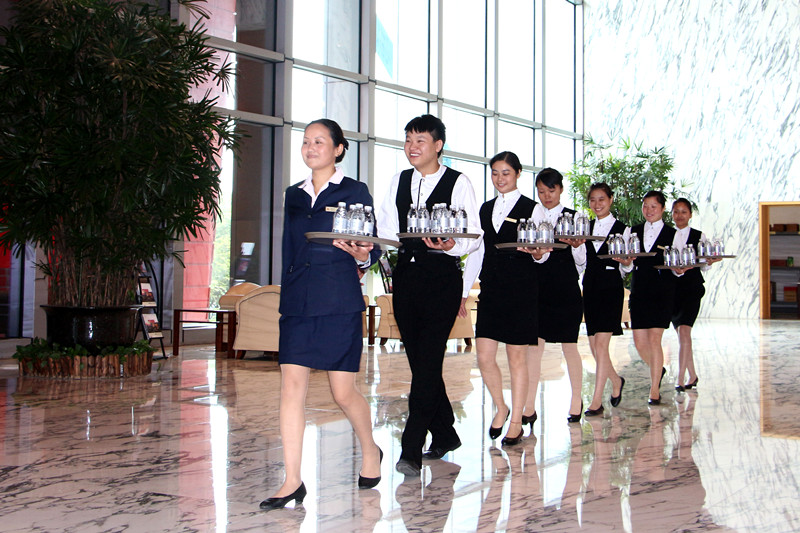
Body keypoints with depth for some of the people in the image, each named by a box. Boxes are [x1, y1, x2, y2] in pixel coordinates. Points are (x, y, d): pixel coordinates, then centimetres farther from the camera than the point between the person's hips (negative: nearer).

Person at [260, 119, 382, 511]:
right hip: (297, 302, 4)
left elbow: (372, 249, 2)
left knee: (343, 391, 0)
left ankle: (370, 452, 28)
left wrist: (361, 256, -20)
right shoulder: (294, 195, 17)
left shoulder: (355, 192, 4)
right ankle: (293, 482, -1)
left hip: (339, 302, -4)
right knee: (291, 386, -5)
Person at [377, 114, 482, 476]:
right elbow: (386, 231, 13)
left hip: (442, 278, -5)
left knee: (428, 361, -10)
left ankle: (412, 450, -9)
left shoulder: (458, 183, -1)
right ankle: (445, 435, 25)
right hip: (406, 276, 5)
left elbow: (473, 237, -4)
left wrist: (450, 246, -23)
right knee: (419, 361, 10)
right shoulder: (398, 181, 14)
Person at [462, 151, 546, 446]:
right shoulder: (486, 209, 14)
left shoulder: (531, 208, 1)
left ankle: (516, 422, 12)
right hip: (490, 289, 4)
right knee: (484, 358, 0)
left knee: (517, 357, 1)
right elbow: (476, 252, 16)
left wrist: (538, 253, -26)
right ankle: (500, 407, 24)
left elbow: (540, 250, -3)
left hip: (520, 289, -4)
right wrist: (462, 290, 11)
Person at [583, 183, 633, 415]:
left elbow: (626, 268, 1)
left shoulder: (622, 229, 1)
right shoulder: (585, 228, 12)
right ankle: (616, 380, 33)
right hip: (590, 287, 5)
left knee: (601, 344, -11)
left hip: (611, 286, -4)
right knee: (594, 346, 6)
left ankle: (597, 401, -8)